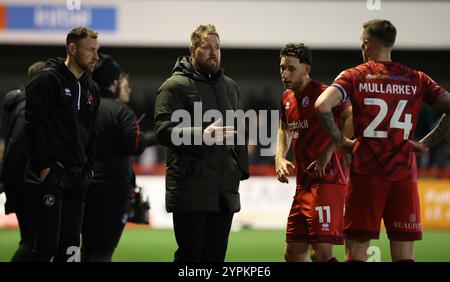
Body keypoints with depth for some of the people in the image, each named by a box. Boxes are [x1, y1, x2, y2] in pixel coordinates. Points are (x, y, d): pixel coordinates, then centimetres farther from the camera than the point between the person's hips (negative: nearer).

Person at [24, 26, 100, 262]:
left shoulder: (91, 89, 17)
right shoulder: (47, 80, -6)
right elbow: (34, 126, -12)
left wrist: (88, 169, 11)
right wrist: (43, 166, -16)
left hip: (77, 178, 7)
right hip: (50, 174, -7)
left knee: (70, 246, 6)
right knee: (47, 243, -12)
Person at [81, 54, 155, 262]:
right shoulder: (120, 111, -11)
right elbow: (135, 146, -18)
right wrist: (152, 137, 0)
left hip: (84, 185, 5)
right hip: (113, 186, -5)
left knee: (88, 245, 15)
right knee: (104, 248, -3)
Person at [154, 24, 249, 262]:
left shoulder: (230, 86, 19)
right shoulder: (175, 86, -4)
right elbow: (163, 130, -16)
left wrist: (241, 168, 18)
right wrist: (202, 136, -30)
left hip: (225, 190, 7)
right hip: (190, 190, -6)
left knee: (216, 255, 8)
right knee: (189, 253, -6)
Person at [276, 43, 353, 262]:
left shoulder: (321, 93, -13)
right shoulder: (287, 98, 14)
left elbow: (352, 119, -26)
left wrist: (328, 153, -25)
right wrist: (280, 157, 14)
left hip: (326, 183, -9)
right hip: (303, 185, 9)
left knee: (321, 253, -17)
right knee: (292, 254, 11)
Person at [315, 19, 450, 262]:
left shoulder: (354, 76, 1)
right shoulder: (416, 79, 7)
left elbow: (322, 106, -15)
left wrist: (339, 139, -1)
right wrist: (426, 143, 6)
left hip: (365, 176, -2)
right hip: (404, 176, 2)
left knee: (356, 253, 3)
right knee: (404, 255, 2)